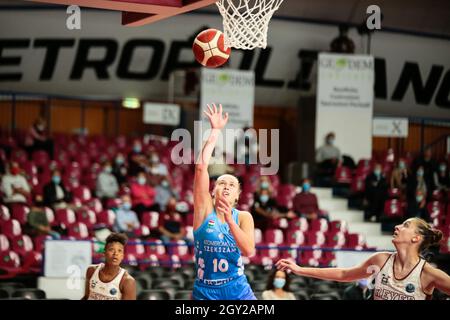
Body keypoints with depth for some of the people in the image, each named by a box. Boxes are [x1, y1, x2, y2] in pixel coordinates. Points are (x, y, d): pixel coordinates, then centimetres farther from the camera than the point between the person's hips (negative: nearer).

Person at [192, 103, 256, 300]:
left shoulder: (243, 217, 3)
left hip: (238, 291, 1)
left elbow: (249, 251, -14)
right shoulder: (204, 209, -2)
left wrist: (229, 220, -23)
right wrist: (215, 131, -14)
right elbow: (201, 167, -13)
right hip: (205, 291, -1)